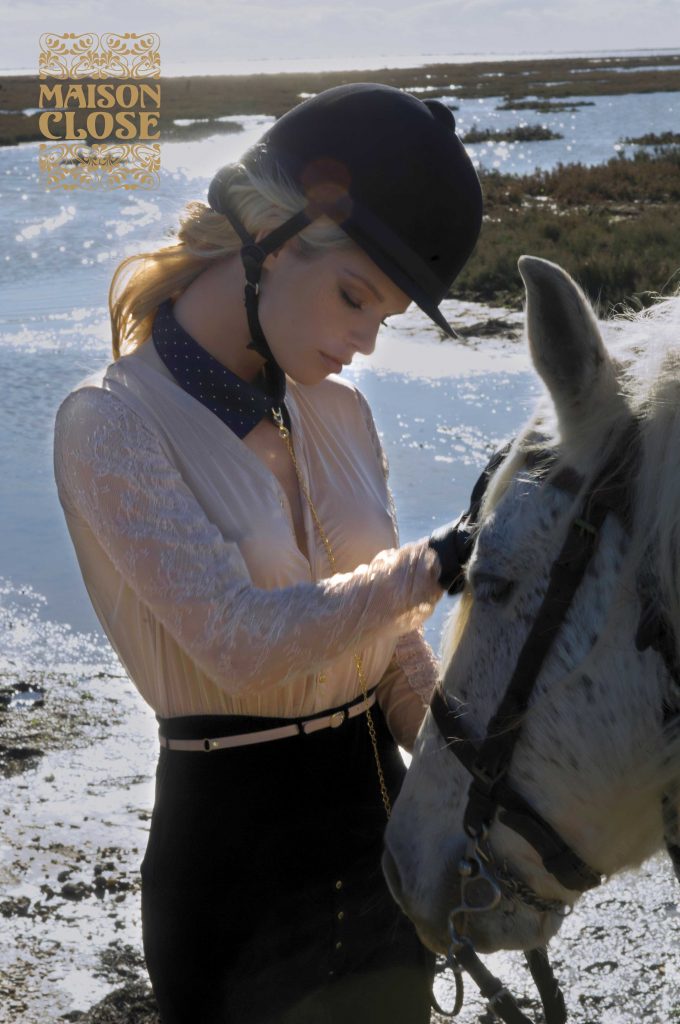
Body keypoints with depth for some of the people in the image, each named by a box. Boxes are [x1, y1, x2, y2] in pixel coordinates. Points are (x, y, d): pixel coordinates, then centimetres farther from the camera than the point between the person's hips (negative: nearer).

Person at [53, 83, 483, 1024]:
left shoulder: (340, 415, 4)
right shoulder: (112, 424, -15)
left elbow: (389, 645, 7)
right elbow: (243, 641, -24)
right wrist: (438, 563, -20)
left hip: (386, 826, 6)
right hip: (235, 842, -6)